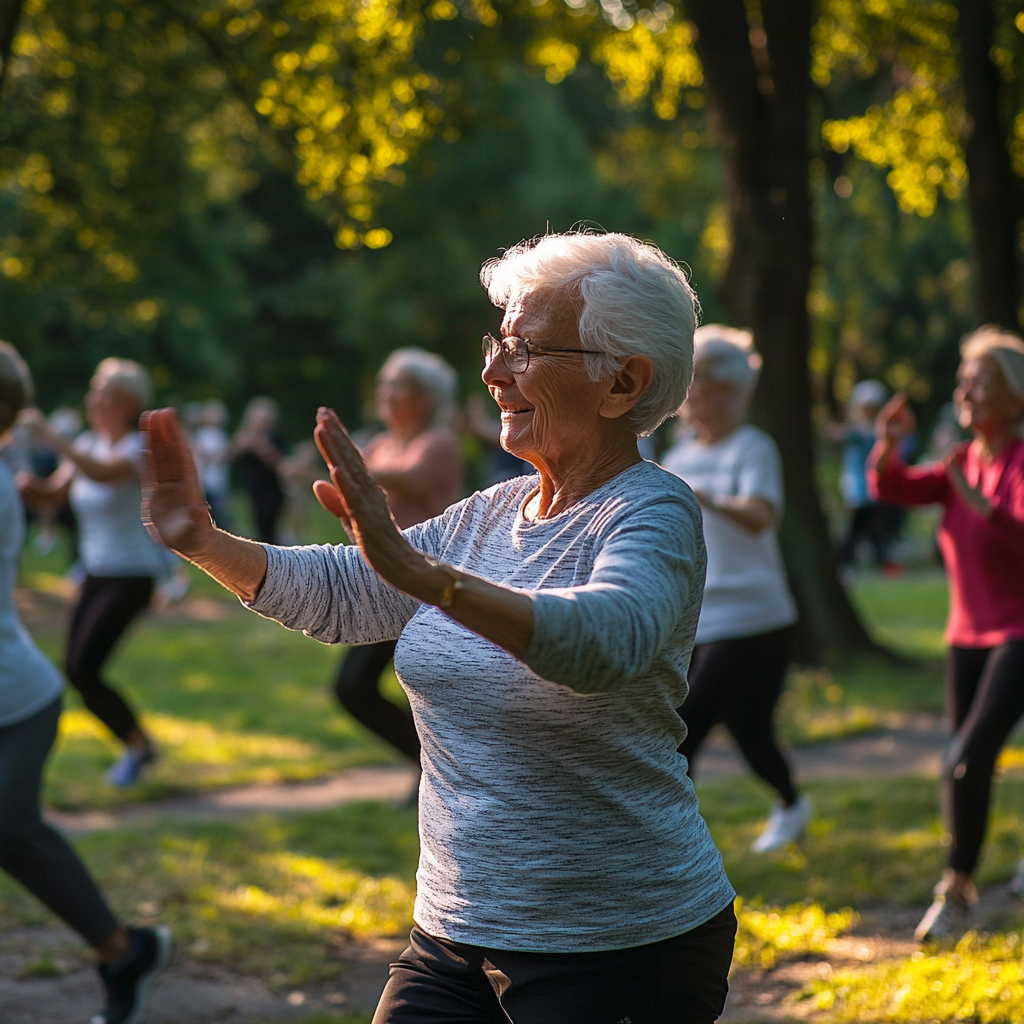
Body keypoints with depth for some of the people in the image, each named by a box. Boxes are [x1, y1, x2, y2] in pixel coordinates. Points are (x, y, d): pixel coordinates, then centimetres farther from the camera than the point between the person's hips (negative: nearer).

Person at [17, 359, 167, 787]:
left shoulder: (138, 448, -16)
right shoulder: (88, 444, 6)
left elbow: (104, 473, -37)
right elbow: (56, 490, 6)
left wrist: (50, 436, -37)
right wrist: (31, 484, -17)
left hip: (131, 577, -7)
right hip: (96, 574, 7)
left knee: (83, 669, -14)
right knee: (75, 670, 5)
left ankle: (138, 745, 8)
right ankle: (137, 744, 23)